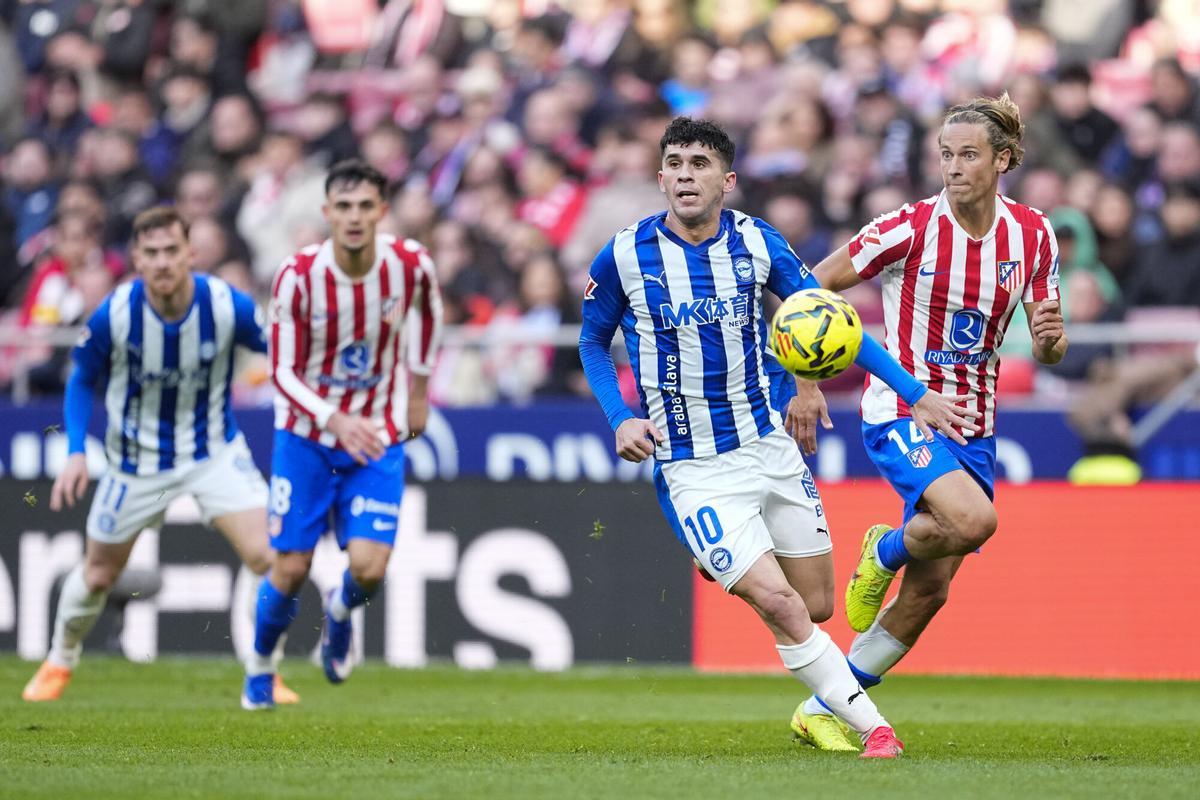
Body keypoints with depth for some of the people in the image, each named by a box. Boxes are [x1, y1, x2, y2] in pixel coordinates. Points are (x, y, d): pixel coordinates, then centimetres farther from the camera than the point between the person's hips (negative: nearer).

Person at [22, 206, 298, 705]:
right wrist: (76, 452, -14)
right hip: (138, 459, 0)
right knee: (98, 573, 12)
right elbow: (82, 381, -4)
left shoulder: (228, 307, -22)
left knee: (264, 555, -18)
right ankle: (60, 662, 41)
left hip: (214, 451, 0)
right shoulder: (113, 315, -22)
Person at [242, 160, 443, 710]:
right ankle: (260, 666, 29)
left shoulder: (410, 265, -14)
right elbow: (283, 371, -15)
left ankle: (341, 612, 25)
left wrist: (418, 387, 14)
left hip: (379, 437, 1)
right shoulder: (298, 276, -20)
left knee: (369, 567, -13)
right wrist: (336, 421, -30)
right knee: (291, 568, 1)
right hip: (307, 436, -1)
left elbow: (428, 312, 11)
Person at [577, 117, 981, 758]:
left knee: (817, 605, 6)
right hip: (691, 469, -4)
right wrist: (620, 420, -8)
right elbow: (592, 342, 8)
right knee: (779, 605, -16)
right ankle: (873, 728, -7)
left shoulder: (757, 243, -2)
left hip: (768, 447, 4)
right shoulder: (624, 256, -9)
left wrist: (914, 394, 2)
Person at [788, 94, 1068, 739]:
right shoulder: (912, 228, -15)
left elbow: (1047, 350, 4)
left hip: (971, 426, 5)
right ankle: (884, 552, 3)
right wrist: (806, 384, -15)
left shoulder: (1033, 236, -2)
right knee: (974, 520, -31)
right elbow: (809, 291, -9)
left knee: (929, 591, 2)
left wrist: (1051, 340, -20)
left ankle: (824, 709, 18)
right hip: (900, 413, -5)